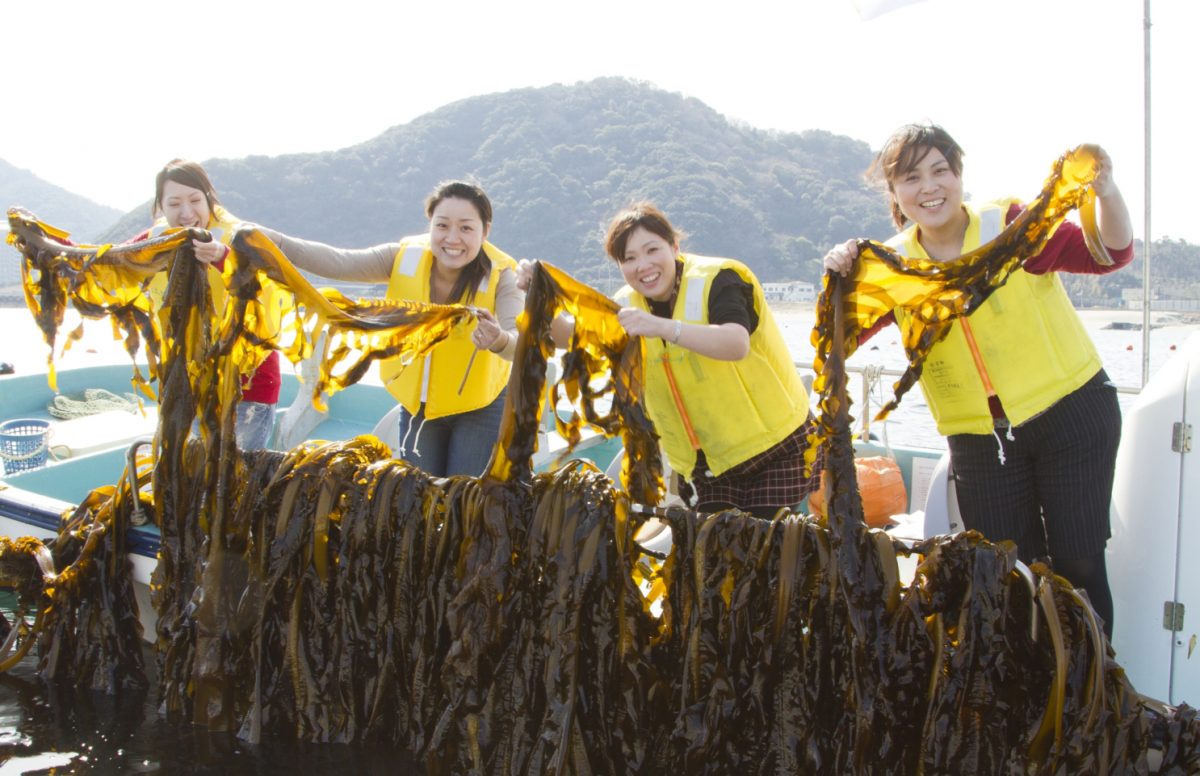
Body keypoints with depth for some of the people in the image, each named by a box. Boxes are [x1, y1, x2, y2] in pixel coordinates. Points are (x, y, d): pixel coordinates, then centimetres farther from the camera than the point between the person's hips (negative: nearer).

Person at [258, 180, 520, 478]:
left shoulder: (500, 275, -23)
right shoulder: (406, 258, -15)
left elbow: (522, 339, -38)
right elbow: (339, 262, -26)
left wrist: (500, 340, -63)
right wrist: (278, 242, -42)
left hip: (480, 408, -3)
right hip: (416, 402, 3)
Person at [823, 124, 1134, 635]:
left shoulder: (1011, 226, -10)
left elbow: (1111, 254, -12)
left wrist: (1105, 190, -31)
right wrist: (839, 280, -28)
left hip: (1072, 415, -2)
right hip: (979, 438, 3)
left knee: (1077, 563, 1)